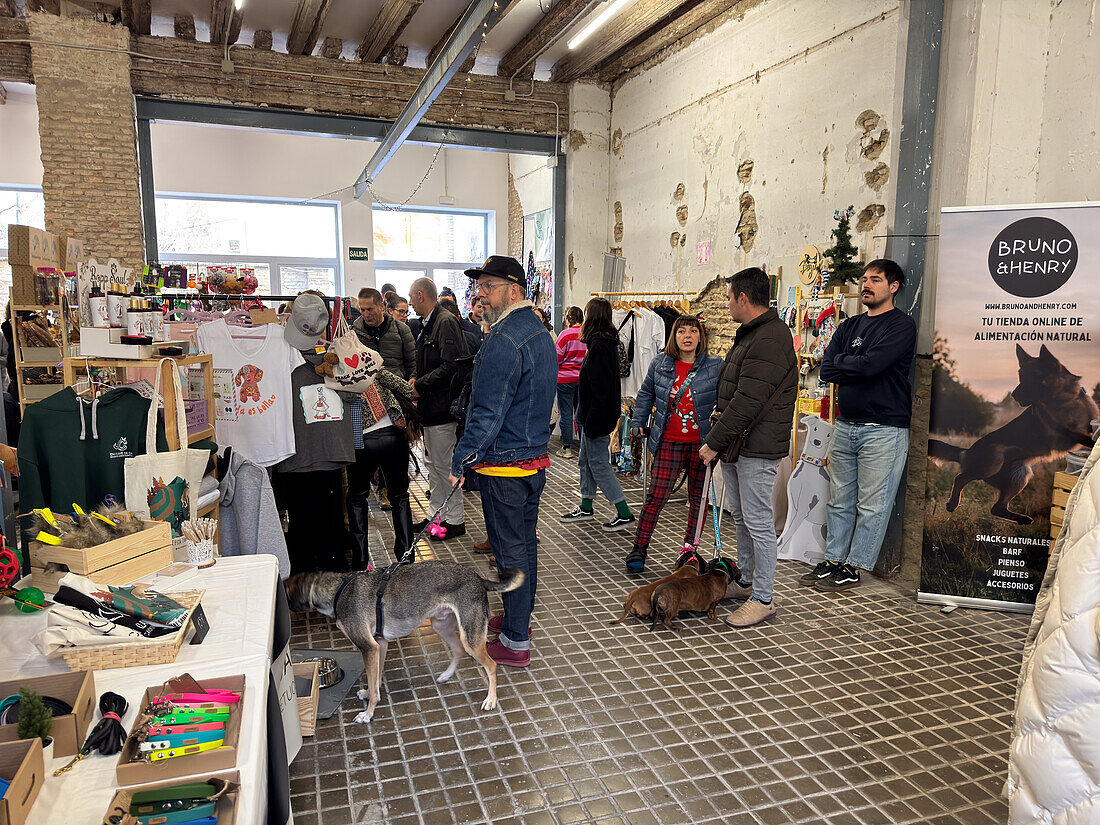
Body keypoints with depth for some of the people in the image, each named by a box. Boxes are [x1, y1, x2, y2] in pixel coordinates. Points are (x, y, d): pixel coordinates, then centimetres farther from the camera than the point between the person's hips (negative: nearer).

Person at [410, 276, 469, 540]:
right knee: (433, 462, 16)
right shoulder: (428, 324, 16)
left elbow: (451, 366, -24)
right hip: (431, 406, 10)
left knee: (444, 464, -3)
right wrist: (418, 380, 7)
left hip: (441, 405, -10)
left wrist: (420, 385, -17)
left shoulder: (446, 322, -15)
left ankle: (455, 520, 9)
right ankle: (437, 515, 27)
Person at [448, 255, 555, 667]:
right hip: (536, 457, 10)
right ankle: (520, 616, 36)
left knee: (510, 549, 0)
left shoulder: (503, 342, -21)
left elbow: (487, 413, -22)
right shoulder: (541, 333, 10)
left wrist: (460, 461, -14)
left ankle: (515, 642, 12)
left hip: (505, 466, -9)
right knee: (525, 540, 19)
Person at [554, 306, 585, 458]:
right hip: (584, 378, 5)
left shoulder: (566, 334, -12)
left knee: (565, 413, 2)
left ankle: (567, 448, 6)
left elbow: (556, 358, -10)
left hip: (566, 379, -5)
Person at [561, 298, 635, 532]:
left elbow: (599, 388, -24)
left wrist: (591, 421, -22)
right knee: (586, 460, 18)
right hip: (597, 415, 10)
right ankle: (586, 508, 29)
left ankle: (624, 513, 4)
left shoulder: (599, 347, -20)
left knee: (598, 464, -2)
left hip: (597, 415, -10)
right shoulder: (608, 342, 11)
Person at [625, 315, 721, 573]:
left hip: (702, 443, 0)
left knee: (699, 496, 10)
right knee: (657, 496, -3)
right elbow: (646, 394, 17)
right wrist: (638, 423, 13)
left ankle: (690, 546, 28)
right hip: (669, 443, 0)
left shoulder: (715, 366, -2)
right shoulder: (660, 364, 4)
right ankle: (639, 549, 7)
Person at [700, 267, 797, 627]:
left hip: (757, 448, -11)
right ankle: (746, 582, 34)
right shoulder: (748, 334, 15)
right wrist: (720, 410, 5)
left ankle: (762, 598, 10)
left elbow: (748, 402, -24)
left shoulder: (770, 340, -20)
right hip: (735, 444, 11)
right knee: (740, 516, 19)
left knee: (758, 522, -2)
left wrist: (714, 442, -20)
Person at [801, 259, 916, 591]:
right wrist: (856, 367, -9)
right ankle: (833, 561, 21)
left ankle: (854, 568, 8)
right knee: (840, 501, 12)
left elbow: (869, 365, -20)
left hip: (883, 429, -6)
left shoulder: (901, 326, -5)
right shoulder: (849, 326, 15)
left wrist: (841, 362, -2)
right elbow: (826, 369, 4)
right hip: (845, 425, 7)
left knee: (872, 505, 0)